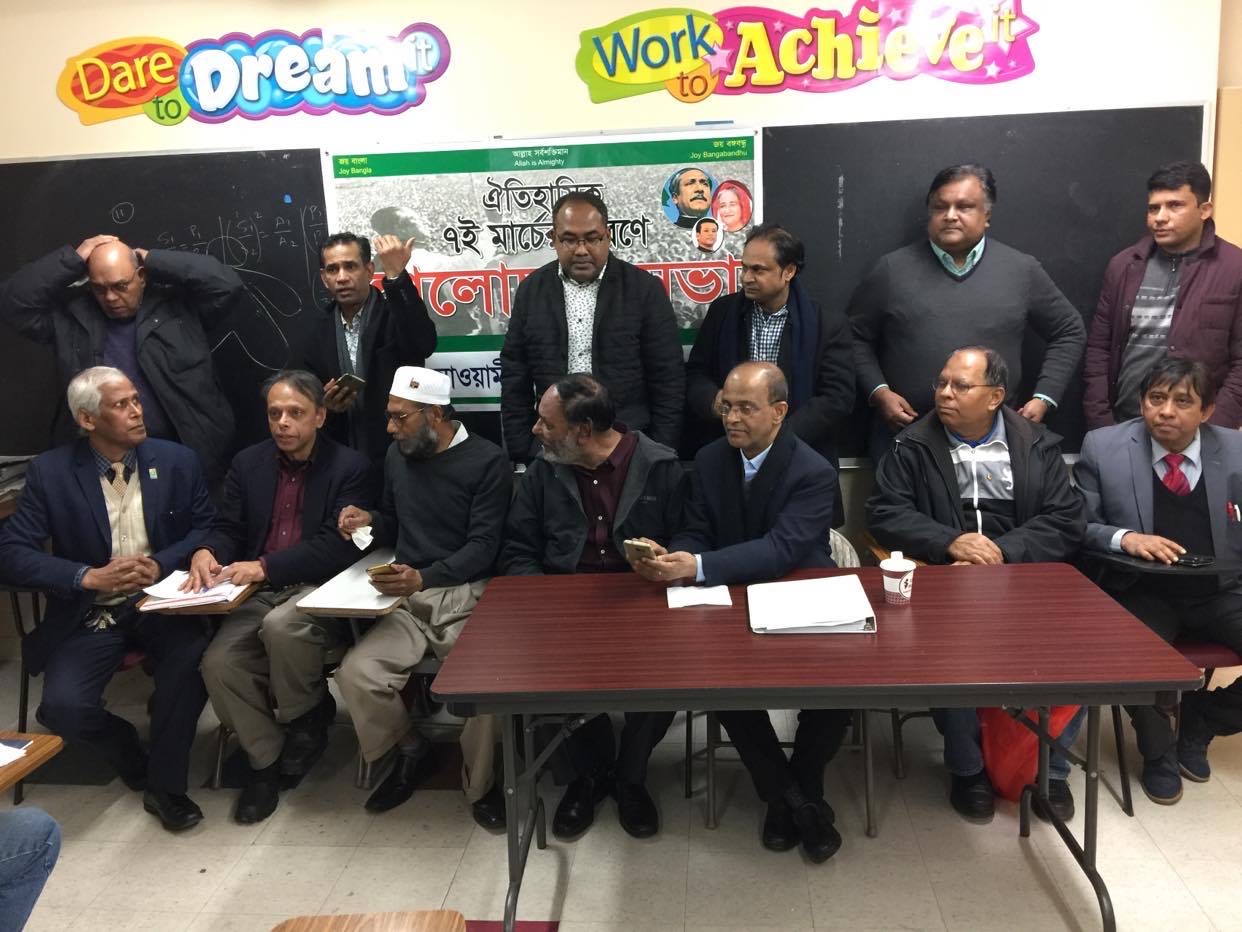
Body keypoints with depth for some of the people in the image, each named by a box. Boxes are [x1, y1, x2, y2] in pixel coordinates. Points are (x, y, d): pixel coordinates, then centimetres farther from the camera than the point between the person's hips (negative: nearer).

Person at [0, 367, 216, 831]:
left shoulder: (177, 460, 1)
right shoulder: (50, 471, -4)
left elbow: (207, 529, 4)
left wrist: (160, 564, -15)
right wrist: (90, 577, -21)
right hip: (89, 613, 0)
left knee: (196, 666, -29)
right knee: (63, 706, -23)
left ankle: (164, 783, -5)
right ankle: (130, 754, 12)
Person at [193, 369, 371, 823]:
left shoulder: (350, 466, -3)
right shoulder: (247, 463, 14)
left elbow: (337, 544, -13)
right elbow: (228, 527, 13)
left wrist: (265, 566, -22)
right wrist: (206, 552, -13)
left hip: (319, 590, -4)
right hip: (259, 594, 5)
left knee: (282, 625, -35)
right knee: (219, 661, -21)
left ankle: (305, 716, -3)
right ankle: (265, 758, 3)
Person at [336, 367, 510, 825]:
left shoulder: (487, 461, -6)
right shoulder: (398, 455, 12)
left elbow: (484, 545, -12)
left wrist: (424, 577, -27)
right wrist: (370, 520, 0)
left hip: (468, 595, -4)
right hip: (408, 597, 5)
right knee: (356, 673, -20)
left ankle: (480, 783, 0)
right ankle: (409, 749, 11)